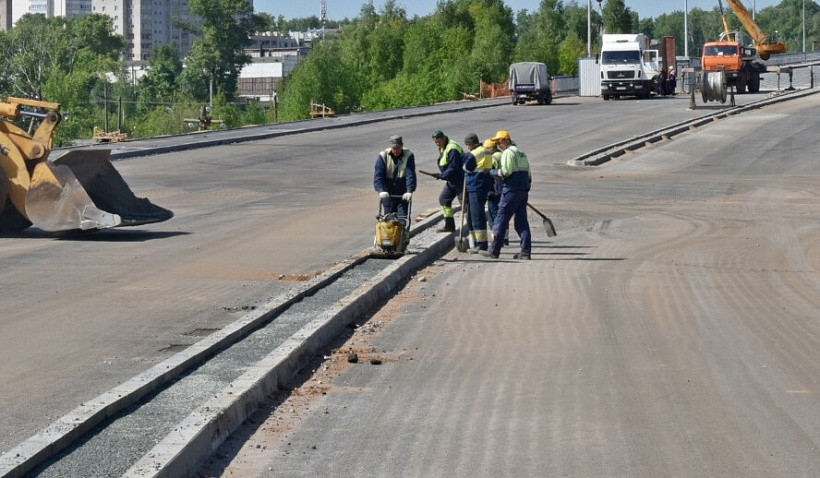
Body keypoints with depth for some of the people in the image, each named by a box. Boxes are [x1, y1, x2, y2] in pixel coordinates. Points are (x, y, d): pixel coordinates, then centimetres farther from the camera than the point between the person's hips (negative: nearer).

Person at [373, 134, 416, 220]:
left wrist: (409, 191, -28)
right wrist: (381, 190, -28)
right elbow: (378, 175, -12)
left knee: (402, 218, -6)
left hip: (403, 196, -1)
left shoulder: (409, 156, -5)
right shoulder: (383, 156, -4)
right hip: (388, 195, 1)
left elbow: (411, 175, -14)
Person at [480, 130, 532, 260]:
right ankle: (526, 251, 4)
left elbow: (505, 172, -19)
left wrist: (492, 172, -3)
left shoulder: (508, 153, -8)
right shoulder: (521, 153, 20)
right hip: (523, 191, 9)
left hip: (511, 191, -9)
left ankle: (494, 251, -1)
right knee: (522, 222, 8)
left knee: (501, 220, -3)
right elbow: (528, 175, 21)